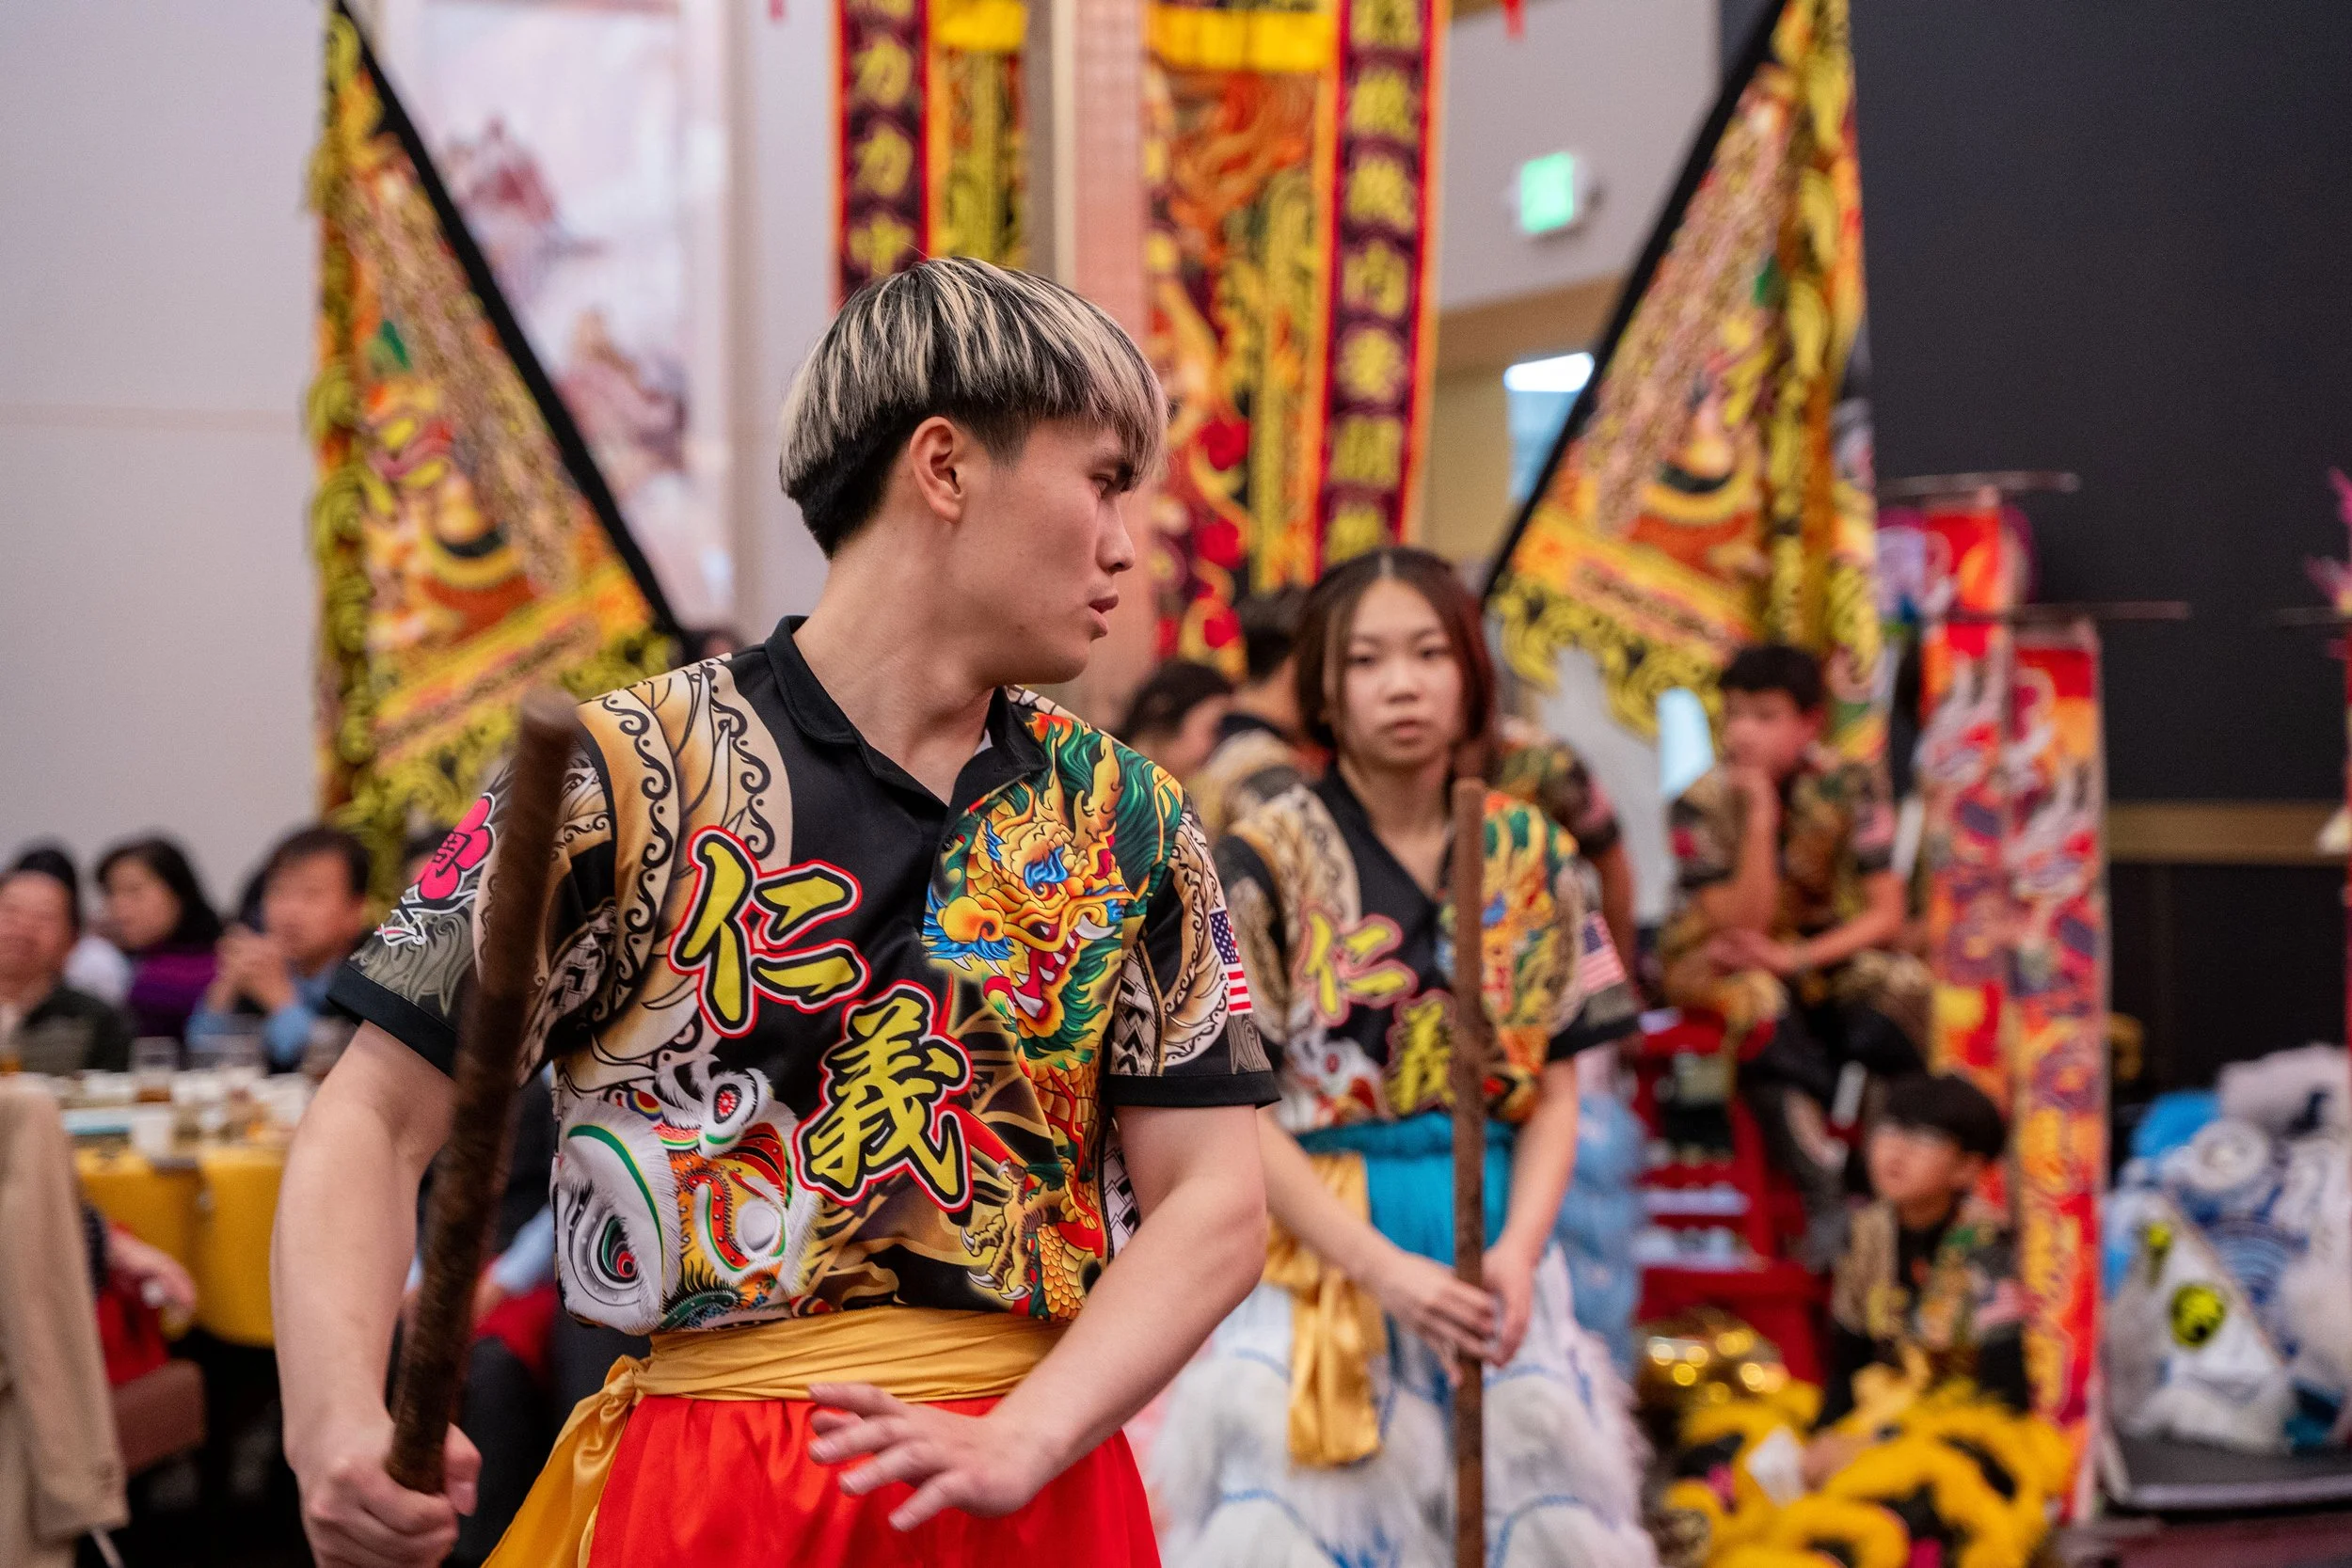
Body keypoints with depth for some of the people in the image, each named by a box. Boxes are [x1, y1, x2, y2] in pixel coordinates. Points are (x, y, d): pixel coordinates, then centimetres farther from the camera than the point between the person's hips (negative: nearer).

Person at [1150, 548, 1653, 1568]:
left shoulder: (1533, 859, 7)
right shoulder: (1265, 862, -5)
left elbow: (1555, 1089, 6)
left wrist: (1518, 1252, -11)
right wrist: (1386, 1270, -16)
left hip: (1493, 1262, 3)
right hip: (1316, 1259, -3)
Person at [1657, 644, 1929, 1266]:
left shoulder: (1849, 787, -7)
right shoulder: (1701, 805, -13)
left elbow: (1885, 915, -9)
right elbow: (1744, 923, -20)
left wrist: (1793, 956, -23)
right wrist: (1760, 815, -29)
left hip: (1830, 957, 2)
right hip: (1721, 963, -2)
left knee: (1902, 988, -31)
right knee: (1762, 1011, -38)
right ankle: (1826, 1197, -32)